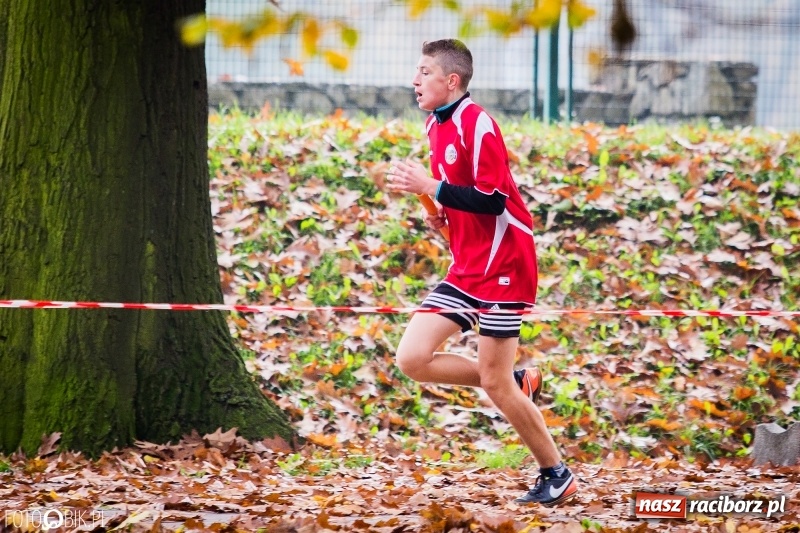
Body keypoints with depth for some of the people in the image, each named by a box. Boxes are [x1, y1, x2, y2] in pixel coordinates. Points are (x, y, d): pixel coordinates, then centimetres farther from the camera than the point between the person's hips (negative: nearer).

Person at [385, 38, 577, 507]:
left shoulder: (476, 124, -16)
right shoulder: (436, 125, 12)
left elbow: (492, 199, -22)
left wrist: (431, 187, -23)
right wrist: (442, 212, 5)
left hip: (502, 265, -9)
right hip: (466, 268, 9)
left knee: (495, 382, -6)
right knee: (412, 358, -4)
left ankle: (558, 475, 9)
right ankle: (518, 383, 12)